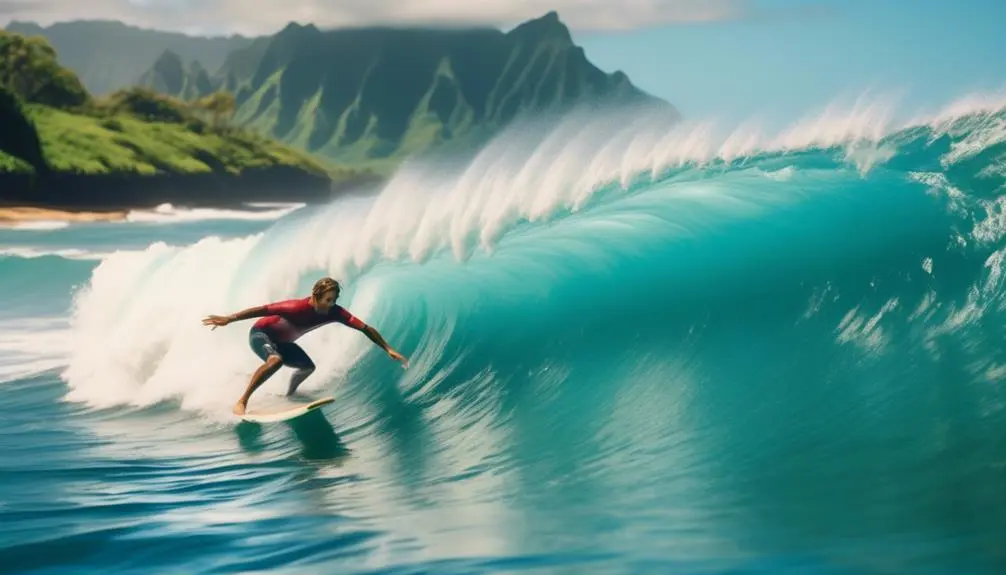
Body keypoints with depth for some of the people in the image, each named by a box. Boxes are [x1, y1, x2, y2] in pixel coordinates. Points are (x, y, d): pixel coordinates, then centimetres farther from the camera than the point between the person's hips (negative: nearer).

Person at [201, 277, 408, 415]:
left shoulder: (335, 313, -23)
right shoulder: (296, 307, -38)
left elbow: (366, 329, -22)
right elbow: (262, 310, -36)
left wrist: (388, 349, -25)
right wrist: (229, 319, -37)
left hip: (282, 341, 7)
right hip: (261, 333, -7)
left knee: (308, 367, 14)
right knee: (275, 360, -35)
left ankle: (288, 396, 40)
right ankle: (242, 402, -32)